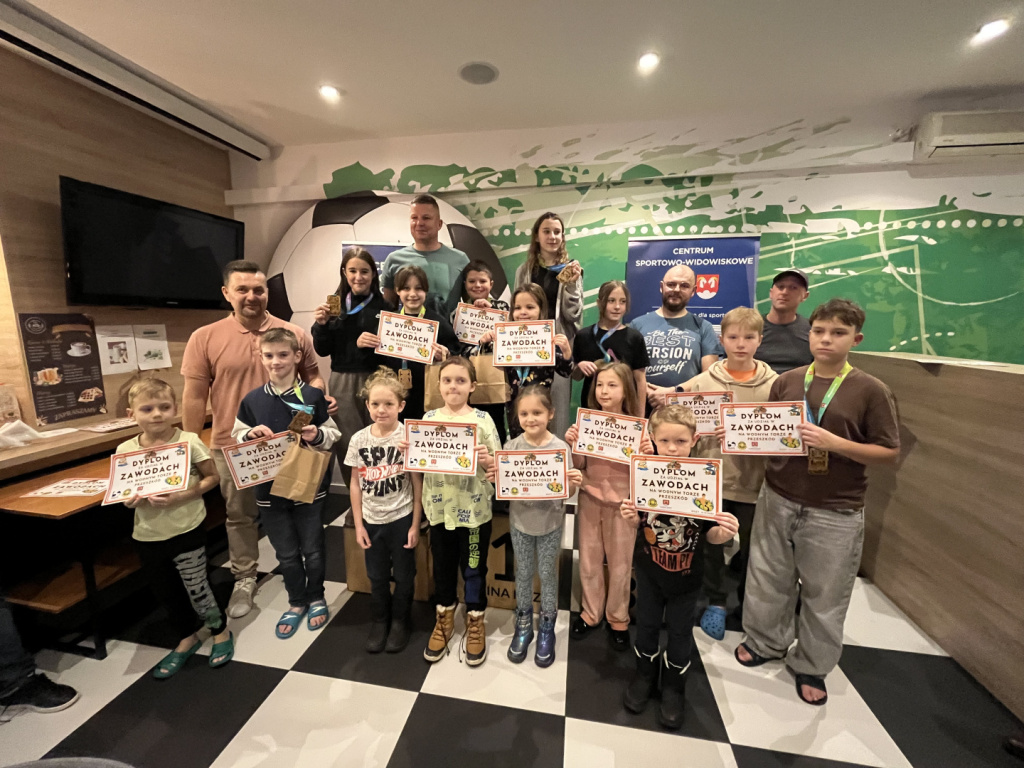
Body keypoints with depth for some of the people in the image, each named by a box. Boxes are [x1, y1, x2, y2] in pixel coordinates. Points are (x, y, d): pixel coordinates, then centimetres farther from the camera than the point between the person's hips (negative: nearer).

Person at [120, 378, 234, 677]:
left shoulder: (189, 441, -14)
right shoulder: (125, 451, -3)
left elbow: (212, 477, -9)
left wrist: (181, 496, -22)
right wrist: (130, 500, -14)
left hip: (187, 530, -4)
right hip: (148, 536, 5)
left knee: (196, 588, 7)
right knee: (166, 593, 20)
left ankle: (221, 632, 34)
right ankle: (188, 639, 44)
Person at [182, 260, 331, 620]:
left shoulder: (294, 334, -4)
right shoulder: (205, 338, -4)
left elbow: (312, 376, 5)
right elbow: (194, 397, -2)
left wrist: (321, 398, -17)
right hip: (232, 446, 0)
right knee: (239, 516, 17)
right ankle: (244, 579, 37)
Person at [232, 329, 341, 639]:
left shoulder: (313, 396, -9)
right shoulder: (251, 400, -2)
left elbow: (333, 435, -3)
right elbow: (236, 440, 7)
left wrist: (317, 435, -23)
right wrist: (251, 434, -14)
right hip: (270, 488, 2)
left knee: (312, 549, 13)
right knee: (286, 553, 17)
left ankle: (316, 597, 38)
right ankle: (296, 602, 39)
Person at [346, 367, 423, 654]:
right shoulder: (359, 439, -7)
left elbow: (417, 483, -9)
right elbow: (356, 484, 1)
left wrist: (415, 525, -8)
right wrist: (358, 524, 2)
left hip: (402, 518, -2)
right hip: (372, 520, 3)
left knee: (403, 575, 15)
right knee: (377, 576, 20)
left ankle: (399, 622, 39)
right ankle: (379, 622, 43)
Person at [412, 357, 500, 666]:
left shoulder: (482, 420, -9)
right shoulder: (428, 418, 0)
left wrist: (487, 459, -28)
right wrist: (409, 452, -15)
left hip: (474, 510, -2)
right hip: (439, 508, 3)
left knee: (474, 569, 14)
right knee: (442, 568, 20)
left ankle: (475, 624, 38)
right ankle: (444, 621, 43)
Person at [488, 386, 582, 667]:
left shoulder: (561, 448, -15)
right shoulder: (511, 447, -11)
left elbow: (567, 493, -7)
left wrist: (573, 483, -29)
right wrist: (494, 479, -23)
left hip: (550, 523, -1)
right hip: (520, 522, 1)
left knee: (547, 574, 16)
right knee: (523, 574, 18)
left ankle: (547, 628, 39)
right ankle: (523, 625, 41)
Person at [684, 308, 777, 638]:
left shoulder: (774, 384, -3)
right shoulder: (703, 382, -5)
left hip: (753, 480, 1)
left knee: (752, 546, 18)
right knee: (711, 545, 11)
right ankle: (716, 602, 34)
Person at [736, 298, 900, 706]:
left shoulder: (871, 391, -7)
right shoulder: (786, 382, 1)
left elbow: (889, 452, -7)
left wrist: (835, 443, -20)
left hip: (836, 512, -2)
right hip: (778, 499, 3)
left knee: (825, 593, 13)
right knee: (768, 578, 16)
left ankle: (812, 665, 36)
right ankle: (766, 641, 40)